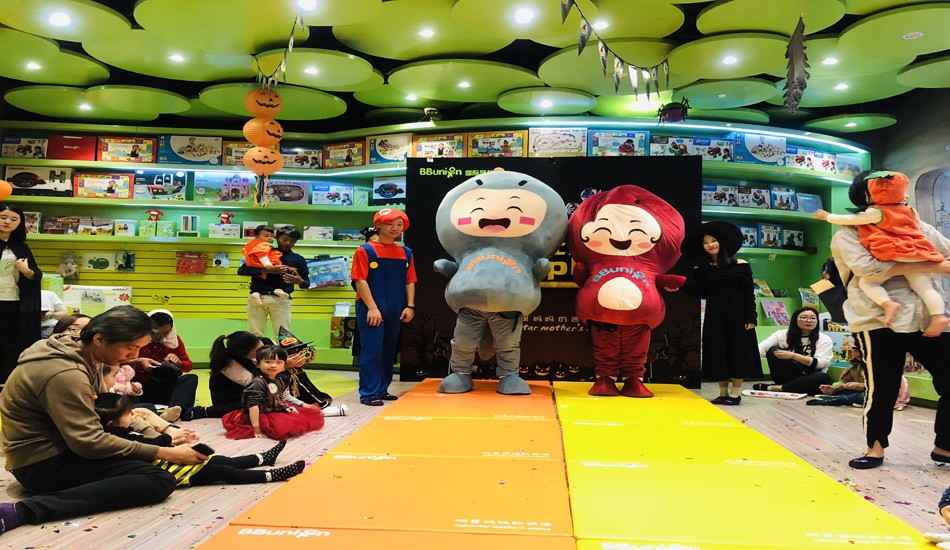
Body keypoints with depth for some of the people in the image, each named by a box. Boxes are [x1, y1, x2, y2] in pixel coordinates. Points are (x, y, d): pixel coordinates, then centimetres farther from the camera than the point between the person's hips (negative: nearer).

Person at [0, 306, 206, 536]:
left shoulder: (87, 357, 3)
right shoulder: (65, 375, -26)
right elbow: (89, 443, -27)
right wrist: (164, 453, -24)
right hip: (42, 464, -10)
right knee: (159, 481, -25)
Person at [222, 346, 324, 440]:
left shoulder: (280, 381, 6)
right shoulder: (257, 383, -22)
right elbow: (253, 406, -26)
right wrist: (256, 429, -29)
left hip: (280, 411, 8)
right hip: (264, 415, -8)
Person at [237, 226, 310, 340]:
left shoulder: (298, 259, 15)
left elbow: (306, 285, 14)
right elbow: (241, 271, 0)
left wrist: (300, 281, -11)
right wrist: (267, 270, -11)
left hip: (281, 300, 0)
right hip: (257, 298, 1)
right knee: (255, 335, 1)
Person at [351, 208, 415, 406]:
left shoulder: (406, 253, 11)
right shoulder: (365, 250, -4)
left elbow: (410, 282, 12)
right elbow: (360, 281, -9)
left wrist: (410, 306, 2)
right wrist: (372, 308, -16)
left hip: (395, 311, 6)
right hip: (371, 309, -5)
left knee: (389, 350, 12)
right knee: (371, 349, -5)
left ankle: (382, 389, 23)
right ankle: (369, 393, 2)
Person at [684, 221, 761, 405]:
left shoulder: (740, 265, -1)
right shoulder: (700, 270, 5)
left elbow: (749, 293, -2)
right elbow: (702, 294, 2)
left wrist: (751, 317, -8)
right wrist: (684, 287, -12)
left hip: (737, 314, -2)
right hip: (714, 316, 2)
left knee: (738, 351, 1)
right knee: (717, 353, 4)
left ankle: (736, 393, 10)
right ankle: (723, 393, 15)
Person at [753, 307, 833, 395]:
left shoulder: (824, 339, 2)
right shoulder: (782, 335, 2)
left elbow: (821, 363, -12)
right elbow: (762, 348, -14)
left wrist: (793, 356, -25)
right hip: (786, 377, 0)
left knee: (824, 378, -34)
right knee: (773, 351, -22)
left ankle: (775, 388, -31)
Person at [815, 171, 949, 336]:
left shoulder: (877, 213, -2)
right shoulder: (911, 212, 18)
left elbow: (847, 220, -1)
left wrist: (828, 216, 14)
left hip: (892, 259, -6)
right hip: (918, 258, 6)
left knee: (866, 280, -3)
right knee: (925, 288, 6)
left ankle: (887, 303, -25)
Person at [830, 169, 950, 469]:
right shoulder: (848, 234, 1)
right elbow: (869, 267, -15)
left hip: (925, 318, 5)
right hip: (880, 323, -5)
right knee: (882, 390, 1)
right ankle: (876, 448, 23)